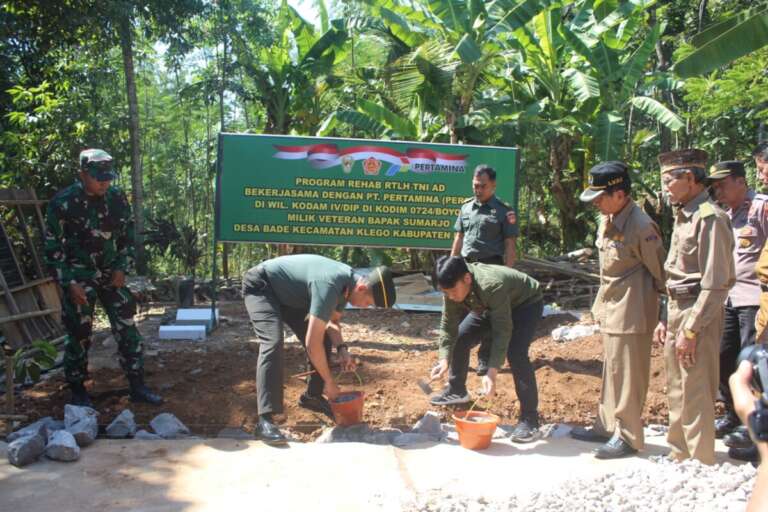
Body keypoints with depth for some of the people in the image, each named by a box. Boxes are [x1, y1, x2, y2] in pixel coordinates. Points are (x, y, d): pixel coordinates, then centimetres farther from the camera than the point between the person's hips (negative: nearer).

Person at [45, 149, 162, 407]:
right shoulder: (63, 202, -14)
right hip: (78, 277, -3)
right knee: (79, 334, 3)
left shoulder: (117, 198, -2)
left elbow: (127, 236, 9)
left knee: (127, 328, 2)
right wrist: (70, 283, -15)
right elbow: (53, 247, -10)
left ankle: (137, 386, 11)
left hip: (111, 274, 4)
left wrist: (121, 268, -2)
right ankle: (78, 390, 20)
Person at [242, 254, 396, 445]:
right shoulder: (329, 285, -37)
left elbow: (332, 320, 8)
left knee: (323, 338, 4)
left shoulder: (349, 281, -9)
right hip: (260, 286, -9)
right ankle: (265, 420, -30)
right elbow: (312, 343, -35)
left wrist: (341, 349, -11)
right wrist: (329, 382, -23)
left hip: (287, 293, 9)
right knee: (273, 342, -28)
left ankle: (312, 396, 21)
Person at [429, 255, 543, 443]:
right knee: (459, 338, 3)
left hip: (526, 303, -7)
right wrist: (444, 360, -29)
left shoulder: (492, 286, -43)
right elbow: (448, 325, -16)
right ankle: (456, 390, 26)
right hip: (491, 307, 7)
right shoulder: (453, 288, -23)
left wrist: (492, 372, -46)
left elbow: (502, 331, -41)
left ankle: (529, 418, -17)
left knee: (515, 353, -27)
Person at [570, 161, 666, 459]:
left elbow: (662, 273, -15)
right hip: (610, 310, 9)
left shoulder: (641, 226, -20)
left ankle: (628, 437, 15)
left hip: (631, 314, -9)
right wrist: (600, 305, 16)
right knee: (610, 372, 18)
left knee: (627, 376, 2)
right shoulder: (606, 220, 6)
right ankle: (607, 426, 31)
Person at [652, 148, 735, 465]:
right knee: (677, 392, 18)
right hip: (677, 310, 10)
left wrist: (690, 330, -19)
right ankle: (679, 456, 32)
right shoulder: (683, 216, 14)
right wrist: (667, 319, 14)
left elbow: (715, 284, -19)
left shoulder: (710, 218, -16)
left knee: (695, 396, -2)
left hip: (698, 316, -10)